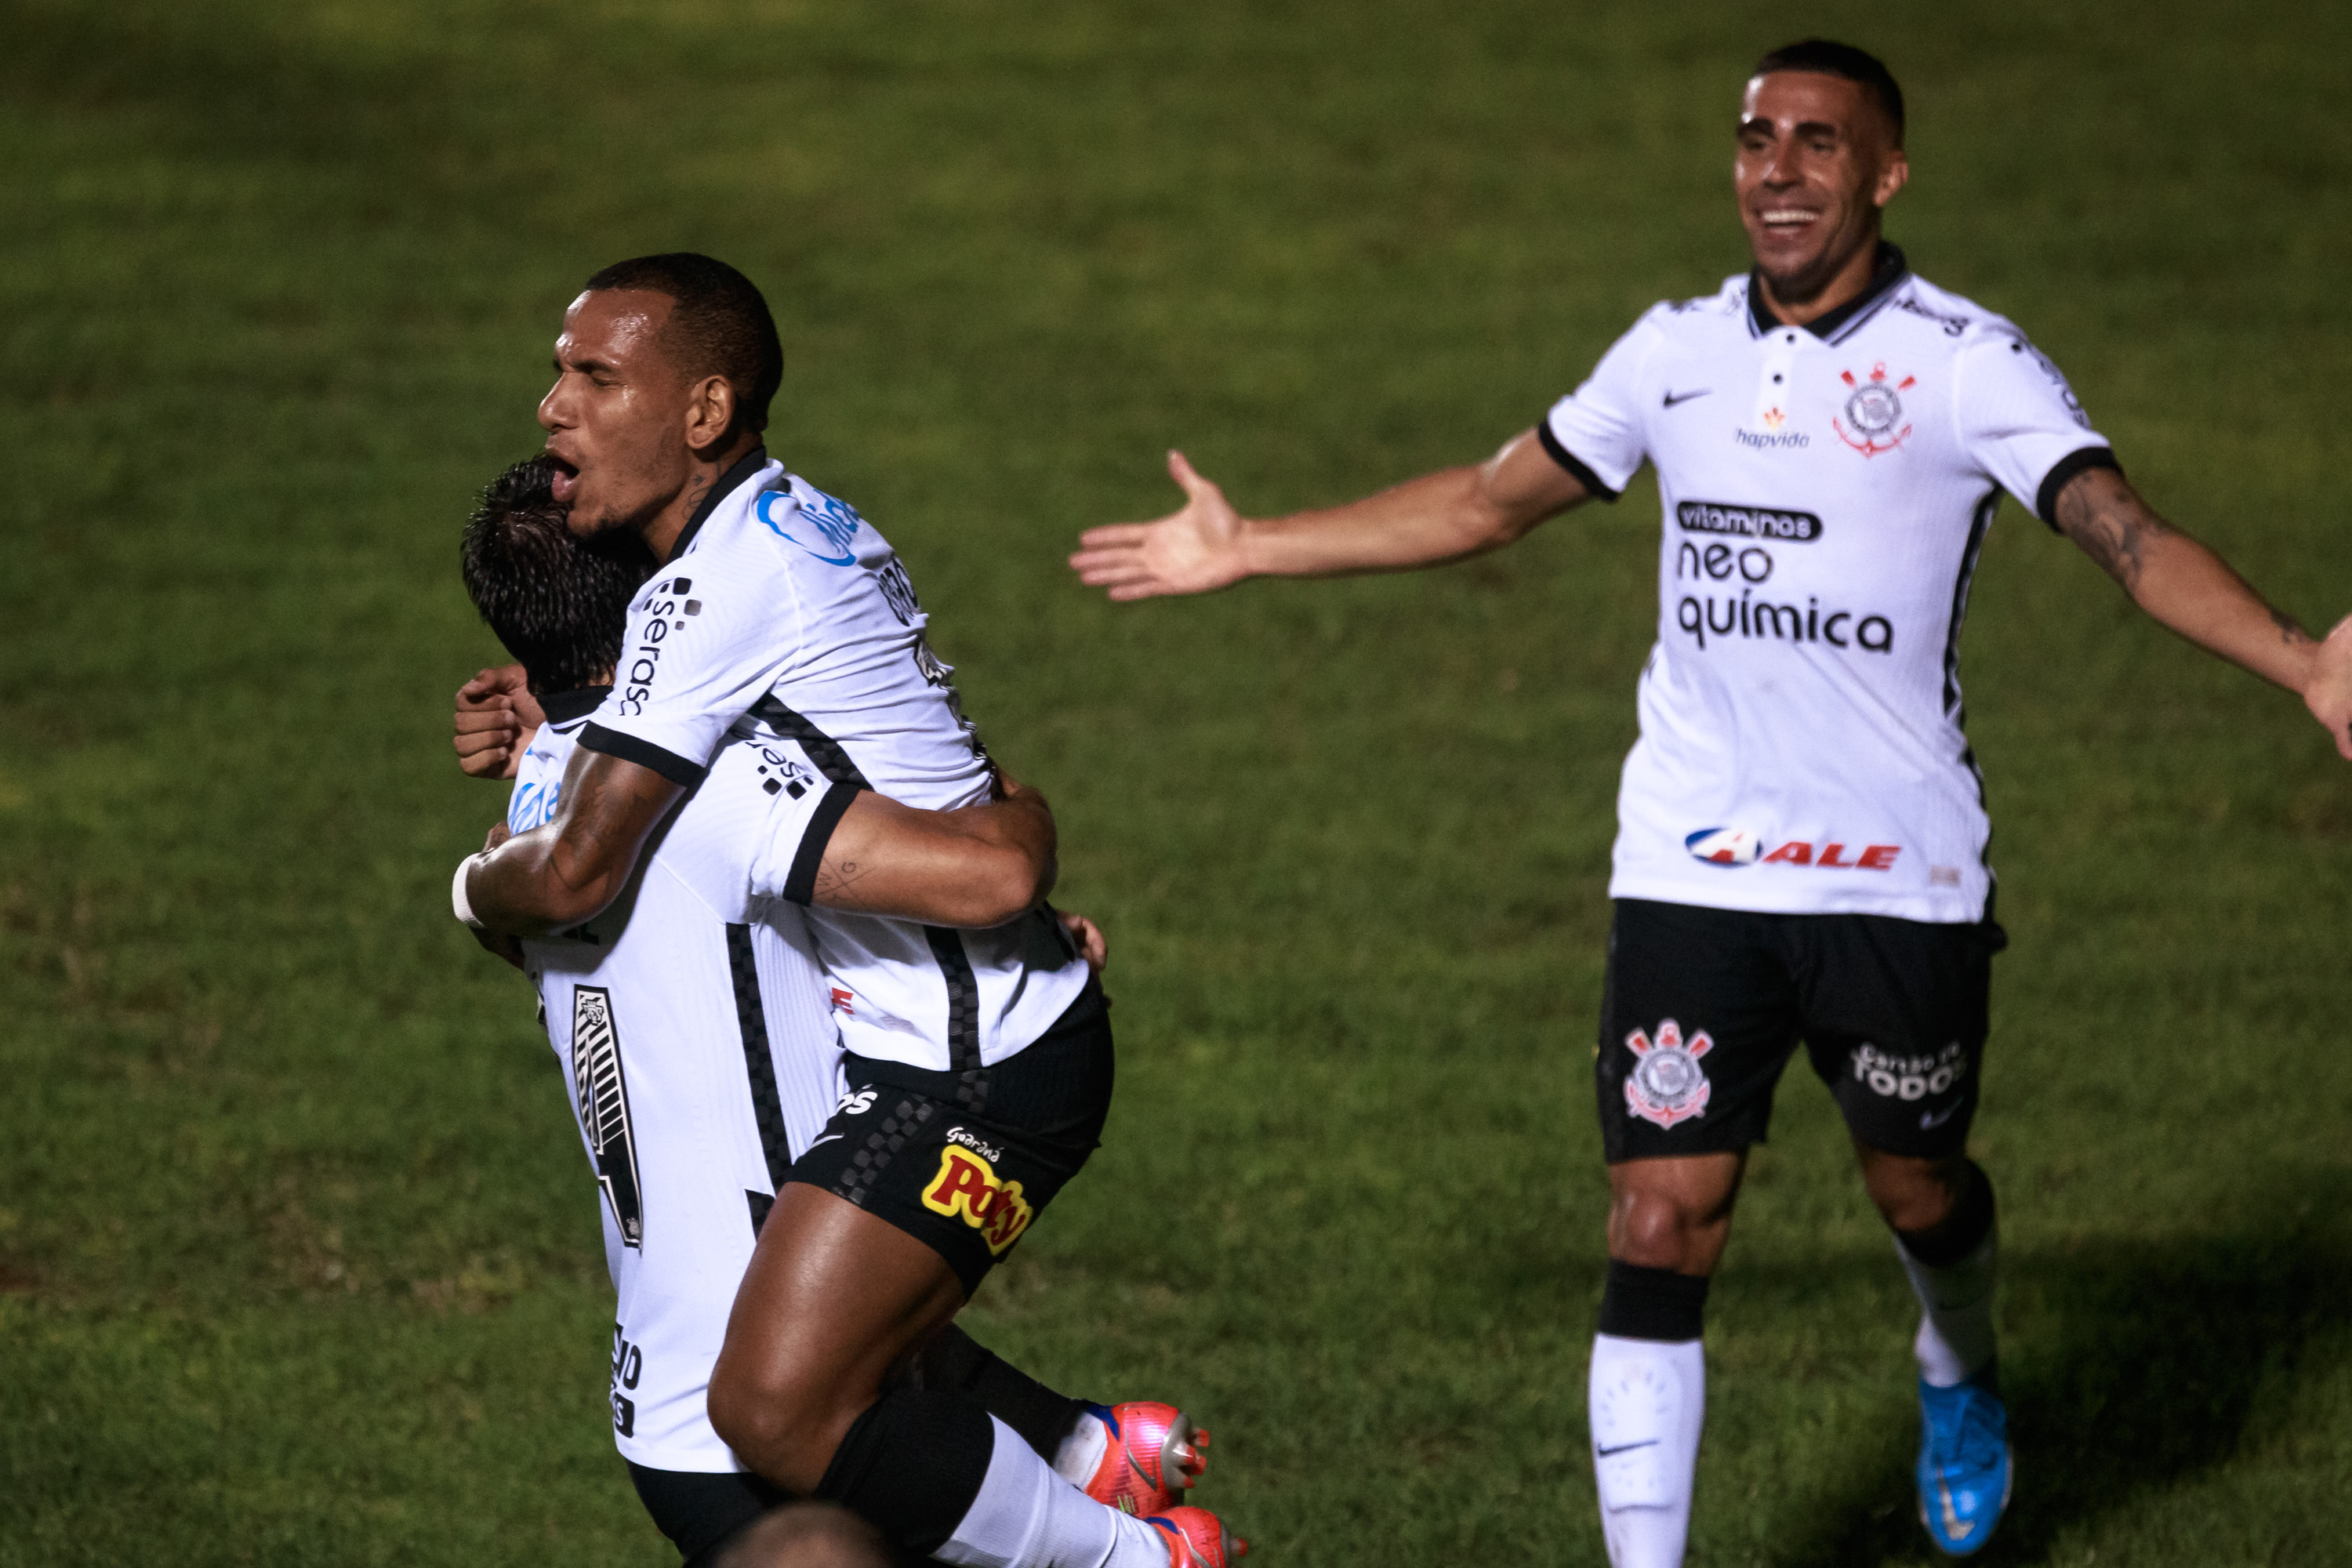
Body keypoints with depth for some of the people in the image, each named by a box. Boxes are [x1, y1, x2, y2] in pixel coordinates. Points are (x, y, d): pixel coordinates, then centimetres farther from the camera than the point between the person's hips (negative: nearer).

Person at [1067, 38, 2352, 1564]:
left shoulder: (1965, 363, -8)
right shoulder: (1678, 351, 5)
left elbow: (2132, 533, -20)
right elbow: (1493, 499, 19)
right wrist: (1249, 549, 23)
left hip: (1903, 868, -2)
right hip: (1693, 868, 2)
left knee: (1917, 1187, 17)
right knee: (1659, 1232, -6)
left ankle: (1960, 1381, 52)